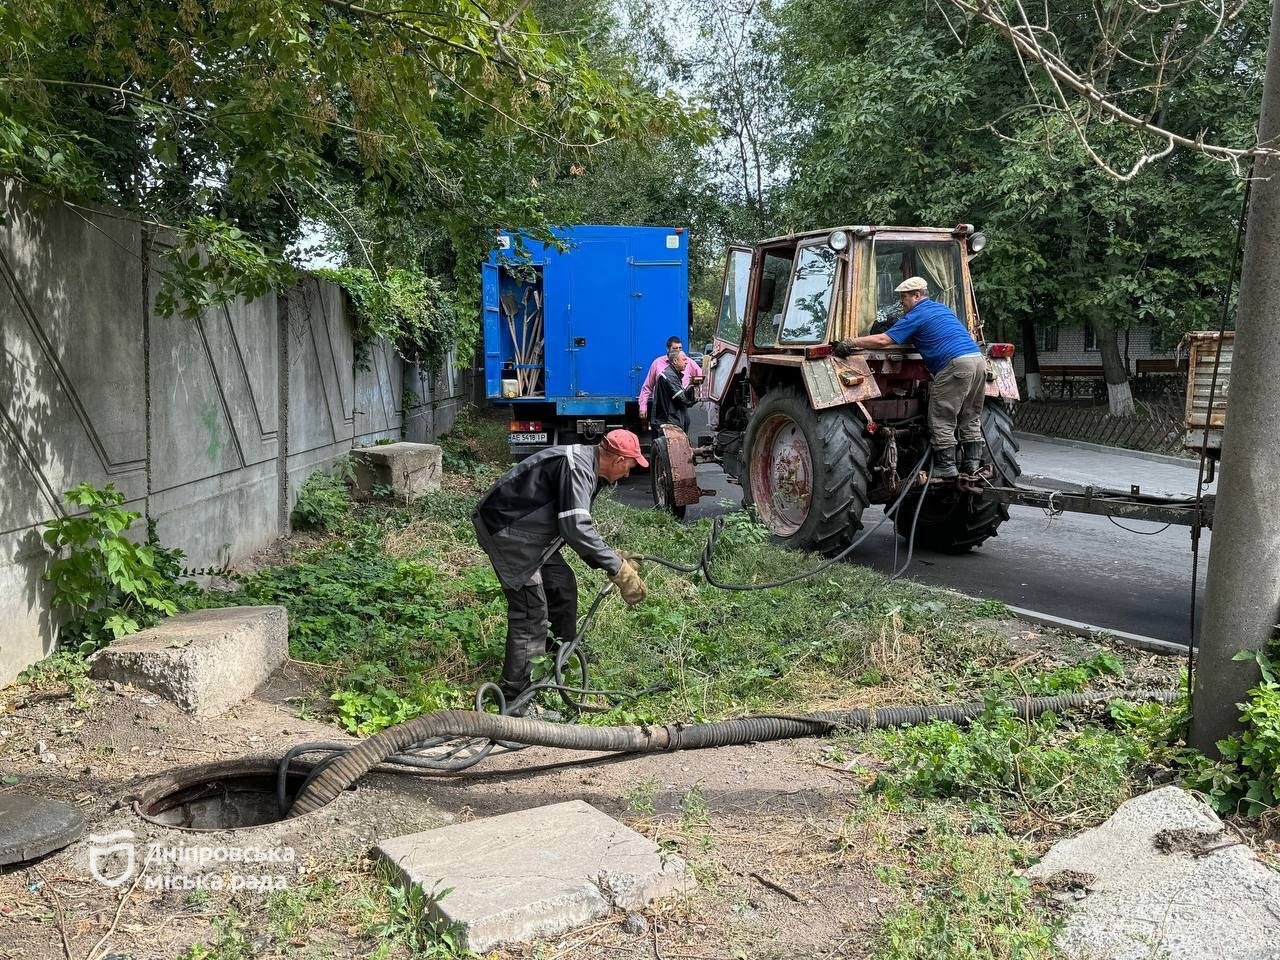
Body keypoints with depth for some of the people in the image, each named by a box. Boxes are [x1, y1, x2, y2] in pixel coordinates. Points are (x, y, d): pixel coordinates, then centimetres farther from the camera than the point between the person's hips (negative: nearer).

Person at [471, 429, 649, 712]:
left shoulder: (587, 466, 11)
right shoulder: (576, 466, -23)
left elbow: (575, 526, 18)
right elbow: (576, 529, -32)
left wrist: (609, 561, 10)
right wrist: (617, 569, -26)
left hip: (527, 530, 11)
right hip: (505, 528, -11)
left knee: (562, 583, 19)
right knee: (531, 611, -11)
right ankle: (514, 698, -6)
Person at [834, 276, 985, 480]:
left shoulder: (916, 316, -1)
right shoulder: (943, 308, 25)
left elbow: (883, 340, -9)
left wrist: (851, 343, -3)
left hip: (956, 364, -9)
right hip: (979, 359, 9)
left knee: (942, 420, 0)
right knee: (971, 419, 15)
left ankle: (946, 467, 1)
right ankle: (973, 464, 15)